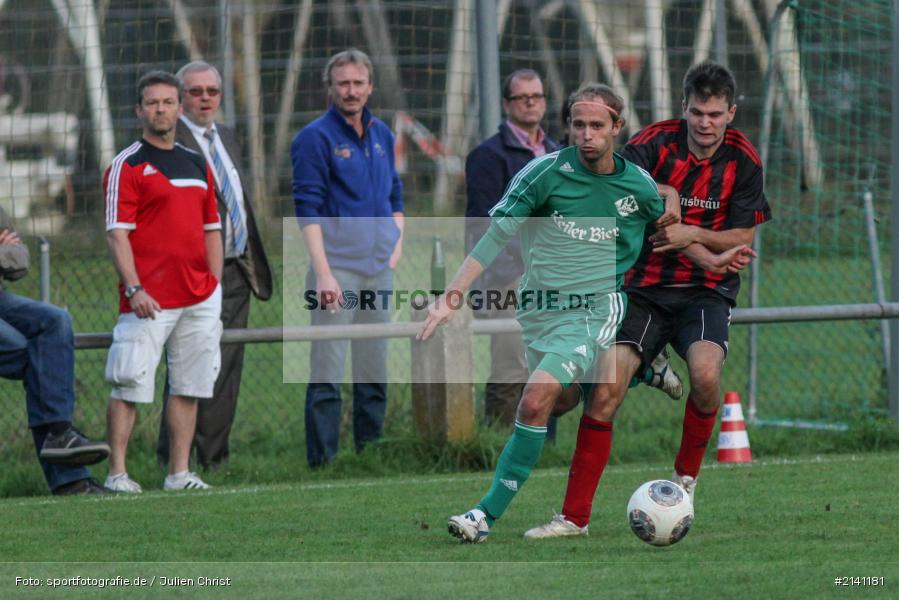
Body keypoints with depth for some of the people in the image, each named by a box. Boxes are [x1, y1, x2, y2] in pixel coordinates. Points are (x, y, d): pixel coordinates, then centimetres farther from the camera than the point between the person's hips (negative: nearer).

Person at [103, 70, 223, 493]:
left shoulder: (197, 165, 17)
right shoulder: (127, 166, -3)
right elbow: (117, 233, -9)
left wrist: (214, 285, 10)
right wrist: (134, 289, -18)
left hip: (199, 299, 6)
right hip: (149, 300, -6)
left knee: (189, 386, 5)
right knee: (130, 384, -7)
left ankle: (179, 472, 10)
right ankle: (117, 473, -5)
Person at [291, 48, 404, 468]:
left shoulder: (382, 134, 13)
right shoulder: (315, 138, -7)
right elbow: (308, 209, -11)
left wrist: (397, 242, 9)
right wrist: (323, 273, -18)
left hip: (380, 270, 7)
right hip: (338, 268, -7)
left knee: (375, 370, 11)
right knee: (327, 372, -8)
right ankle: (321, 462, -8)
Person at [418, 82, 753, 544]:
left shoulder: (638, 185, -3)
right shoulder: (547, 172, -9)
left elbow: (666, 224, 21)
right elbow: (496, 236, -9)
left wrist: (710, 260, 15)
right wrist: (452, 297, -15)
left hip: (596, 311, -3)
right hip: (539, 310, 3)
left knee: (536, 402, -22)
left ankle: (488, 514, -20)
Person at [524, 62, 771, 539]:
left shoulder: (742, 160, -1)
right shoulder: (657, 142, -6)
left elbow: (743, 237, 1)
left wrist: (692, 235, -16)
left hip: (707, 290, 0)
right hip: (645, 286, 0)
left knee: (705, 370, -29)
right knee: (605, 389, -14)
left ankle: (686, 475, 0)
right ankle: (575, 516, -5)